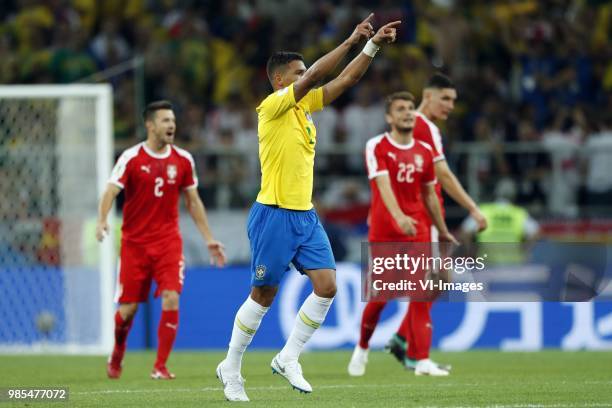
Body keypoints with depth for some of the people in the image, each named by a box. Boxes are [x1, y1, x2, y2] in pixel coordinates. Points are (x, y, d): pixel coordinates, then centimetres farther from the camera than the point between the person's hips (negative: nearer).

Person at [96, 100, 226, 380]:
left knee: (171, 299, -16)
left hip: (168, 241, 2)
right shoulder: (131, 158, -7)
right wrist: (101, 221, -33)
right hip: (134, 242, -2)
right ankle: (116, 355, 31)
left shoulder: (183, 160, 4)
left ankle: (160, 367, -7)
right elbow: (110, 192, -13)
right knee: (128, 307, 1)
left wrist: (209, 240, 10)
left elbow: (193, 202, 13)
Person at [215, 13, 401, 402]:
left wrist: (373, 45, -1)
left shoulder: (306, 106, 11)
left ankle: (288, 359, 7)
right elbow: (313, 76, -21)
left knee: (327, 286, -5)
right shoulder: (273, 106, -10)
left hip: (306, 215, 7)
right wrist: (351, 40, -19)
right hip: (274, 215, -7)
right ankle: (231, 368, 15)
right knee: (263, 296, 0)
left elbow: (346, 79, 11)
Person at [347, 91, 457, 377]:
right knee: (380, 296, -1)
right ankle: (362, 348, 23)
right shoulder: (377, 147, -5)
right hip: (384, 233, -3)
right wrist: (399, 216, -36)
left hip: (417, 231, 3)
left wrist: (443, 232, 21)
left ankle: (422, 361, -7)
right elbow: (383, 184, -20)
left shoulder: (424, 151, 10)